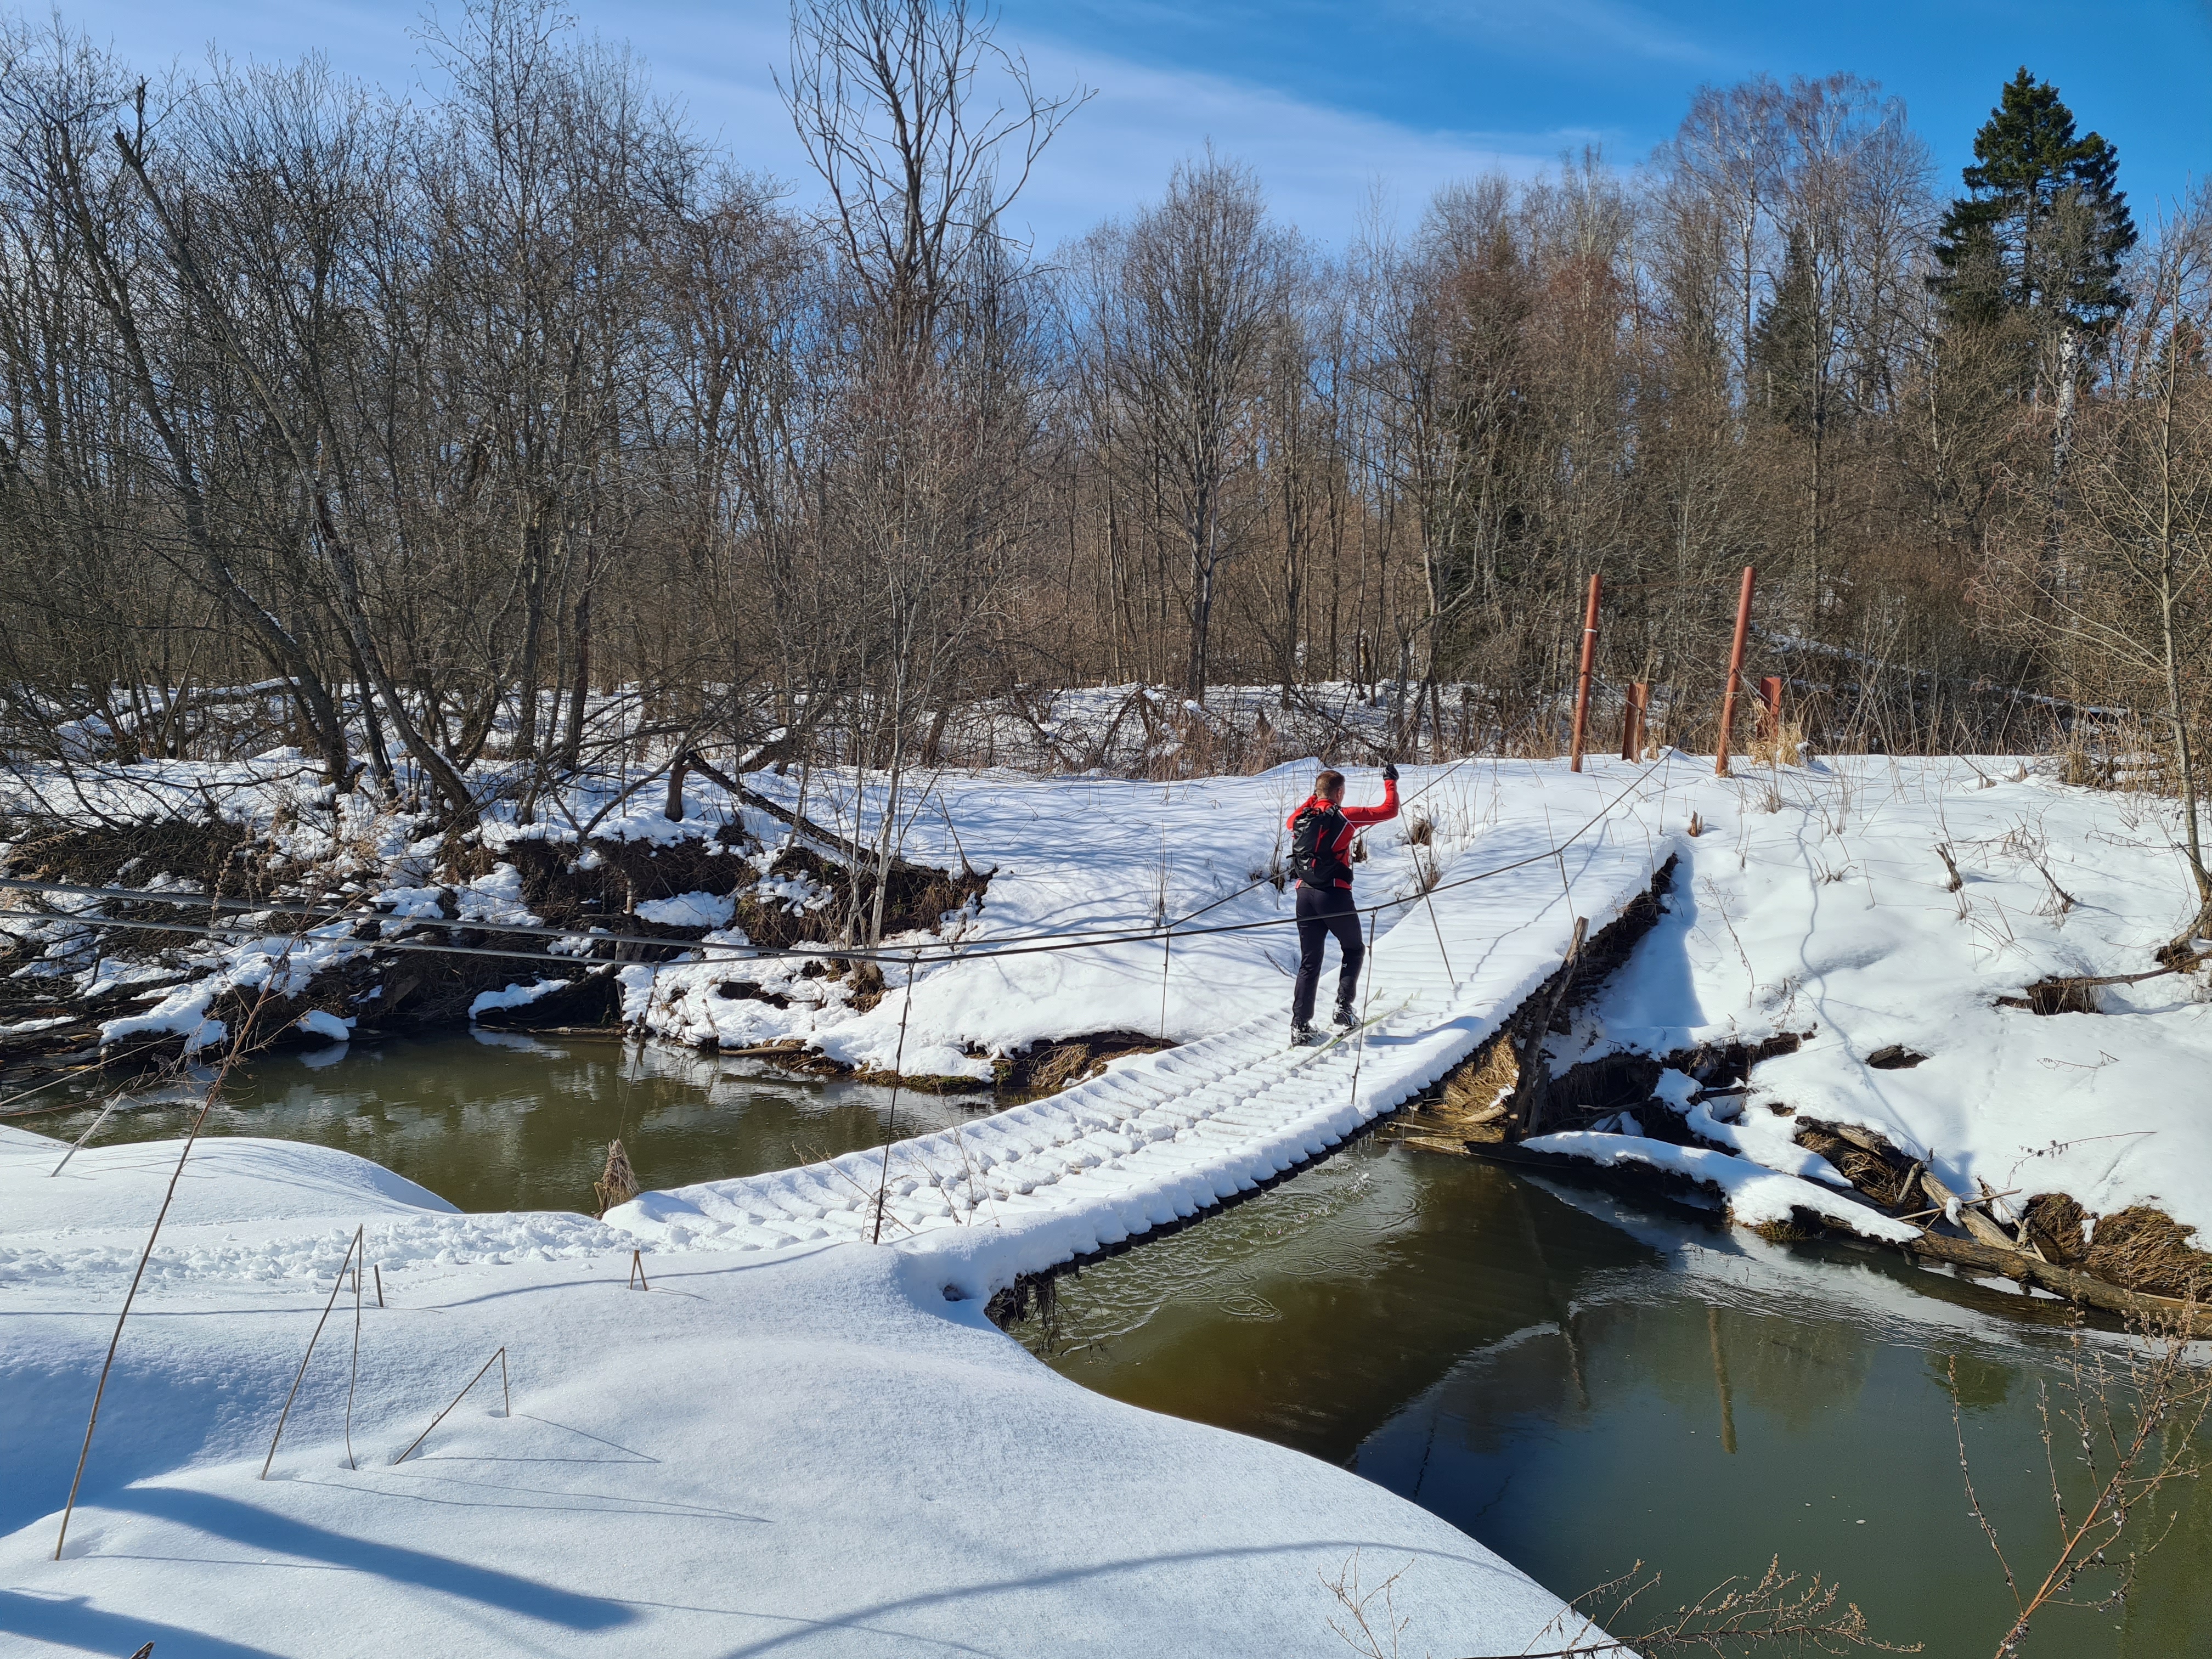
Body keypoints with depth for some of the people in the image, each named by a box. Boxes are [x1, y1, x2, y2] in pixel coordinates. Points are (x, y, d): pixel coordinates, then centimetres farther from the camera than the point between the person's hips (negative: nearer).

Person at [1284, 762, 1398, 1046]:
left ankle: (1300, 1027, 3)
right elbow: (1389, 811, -1)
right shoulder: (1345, 817, -7)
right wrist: (1391, 783, 15)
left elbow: (1290, 822, 34)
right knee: (1354, 950, 19)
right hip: (1335, 895, -5)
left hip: (1305, 895, 5)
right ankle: (1343, 1007, 7)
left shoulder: (1301, 818, 7)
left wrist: (1313, 798, 39)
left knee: (1310, 962, 9)